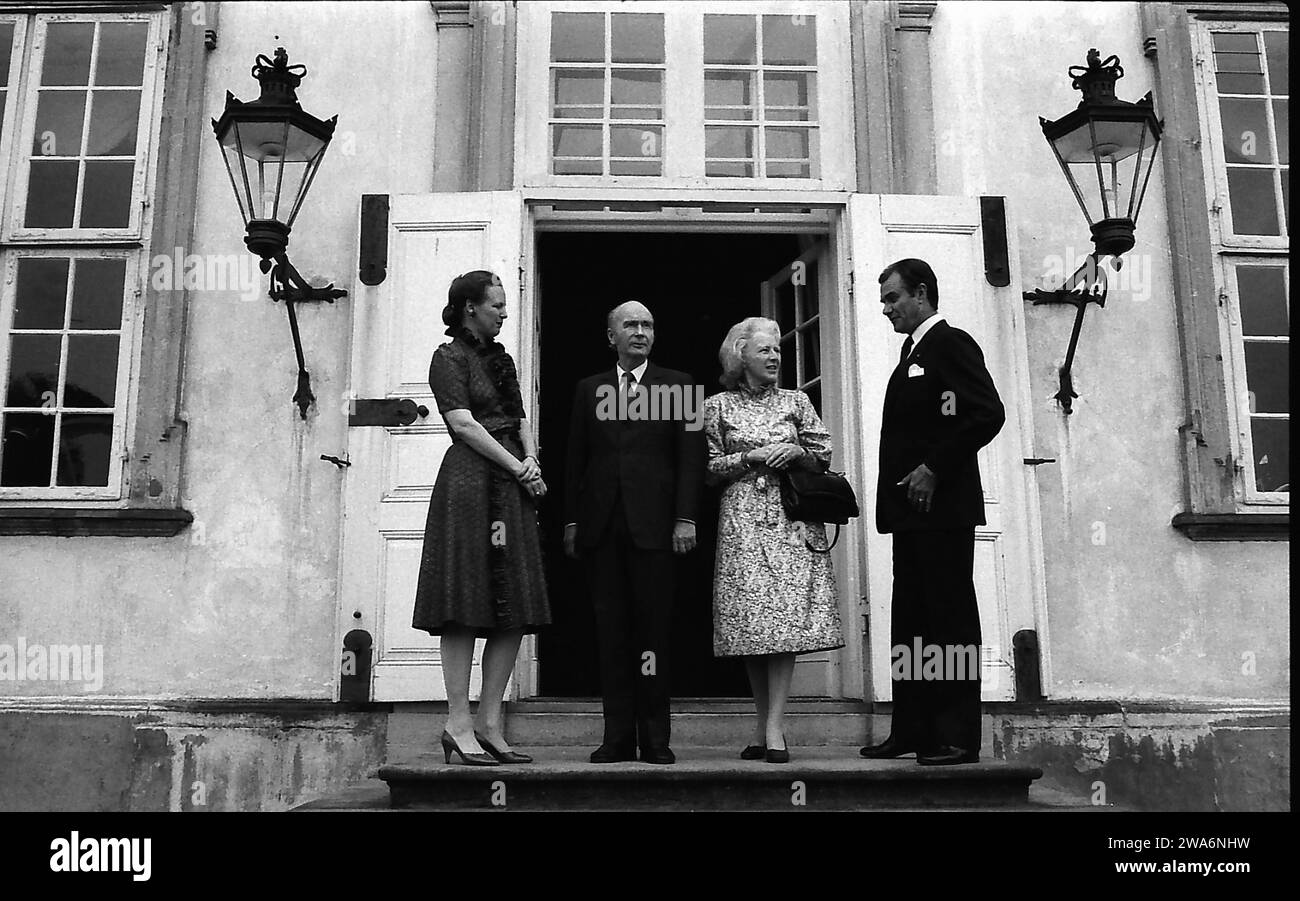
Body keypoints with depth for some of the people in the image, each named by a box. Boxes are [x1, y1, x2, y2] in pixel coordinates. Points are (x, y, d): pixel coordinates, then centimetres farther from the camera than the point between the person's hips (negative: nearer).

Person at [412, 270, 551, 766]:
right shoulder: (449, 358, 0)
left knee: (516, 611, 3)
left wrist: (533, 460, -1)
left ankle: (490, 724, 7)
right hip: (470, 482, -8)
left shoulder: (500, 358, 23)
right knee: (466, 604, -8)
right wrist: (519, 468, -10)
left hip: (513, 486, 8)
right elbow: (465, 425, -10)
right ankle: (459, 722, -4)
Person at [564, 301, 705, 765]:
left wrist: (685, 518, -6)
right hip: (601, 524, 2)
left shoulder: (678, 385, 9)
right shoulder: (589, 388, 15)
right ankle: (618, 735, 10)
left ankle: (655, 737, 7)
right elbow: (575, 459, 13)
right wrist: (571, 521, 7)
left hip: (653, 522, -2)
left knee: (653, 628, -1)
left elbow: (691, 455, 2)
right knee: (611, 631, 4)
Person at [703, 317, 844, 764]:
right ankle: (764, 725, 8)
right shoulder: (718, 406, 9)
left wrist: (797, 452, -6)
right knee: (750, 622, -3)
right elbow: (709, 468, 5)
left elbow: (824, 455, 14)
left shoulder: (796, 401, 14)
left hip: (791, 520, 1)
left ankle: (773, 727, -10)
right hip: (742, 522, -1)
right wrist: (752, 458, -8)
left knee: (786, 617, -9)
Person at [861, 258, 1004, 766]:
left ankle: (957, 737, 1)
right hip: (911, 512, 10)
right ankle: (911, 731, 16)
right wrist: (893, 499, 11)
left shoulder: (950, 344, -6)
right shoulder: (913, 352, 21)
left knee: (951, 620, -5)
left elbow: (988, 414, -18)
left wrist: (934, 469, -17)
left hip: (942, 506, -9)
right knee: (910, 622, 10)